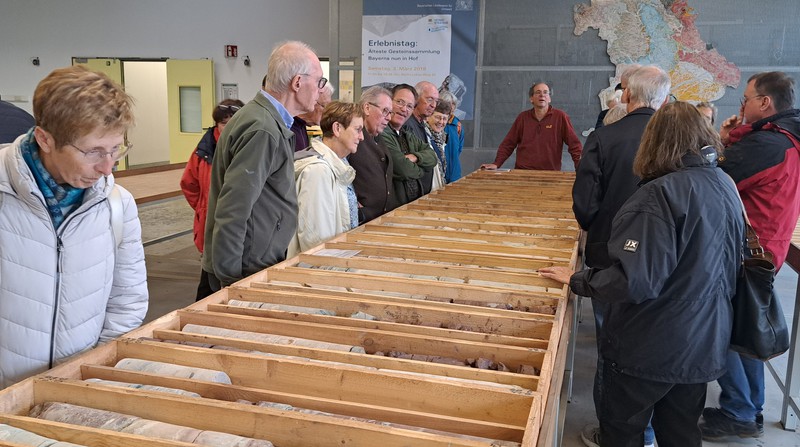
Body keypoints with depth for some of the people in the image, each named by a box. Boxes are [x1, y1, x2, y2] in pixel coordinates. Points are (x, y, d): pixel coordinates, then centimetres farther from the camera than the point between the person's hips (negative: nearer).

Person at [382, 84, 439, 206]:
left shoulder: (407, 135, 19)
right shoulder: (381, 133, -13)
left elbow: (432, 156, 14)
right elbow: (403, 170, -17)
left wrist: (415, 157, -7)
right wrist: (422, 170, 4)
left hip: (418, 200, 9)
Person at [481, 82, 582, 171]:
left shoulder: (560, 117, 2)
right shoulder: (523, 117, 10)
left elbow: (574, 144, -1)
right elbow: (508, 144, 9)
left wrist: (580, 169, -10)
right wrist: (496, 164, -2)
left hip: (550, 174, -1)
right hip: (522, 172, 1)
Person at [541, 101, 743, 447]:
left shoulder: (662, 193, -24)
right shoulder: (726, 187, 1)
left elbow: (633, 280, -30)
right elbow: (730, 266, 14)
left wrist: (577, 280, -16)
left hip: (651, 347, -7)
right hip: (705, 344, 8)